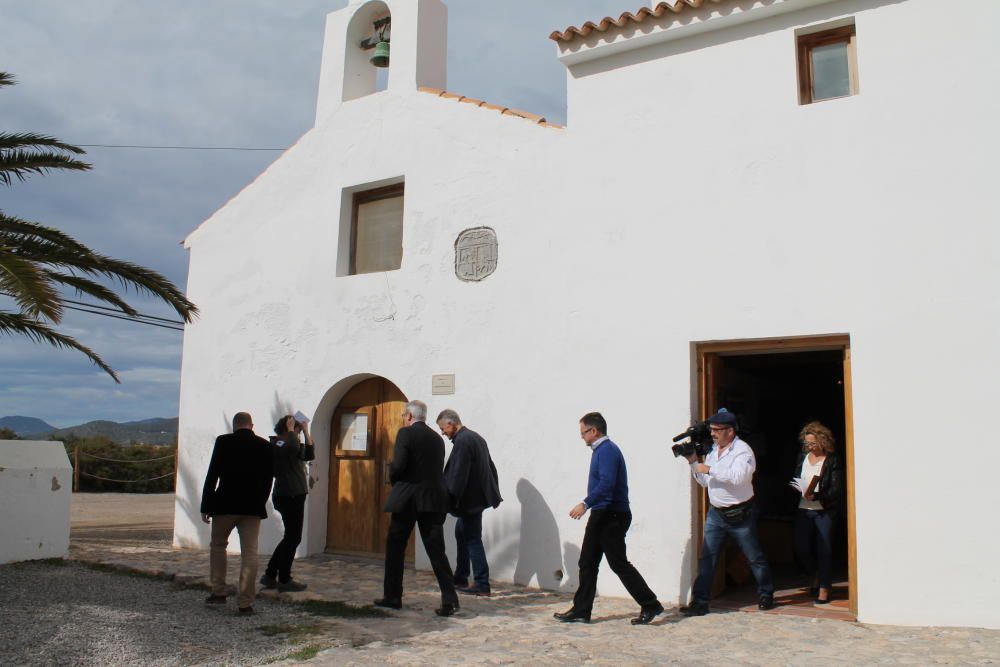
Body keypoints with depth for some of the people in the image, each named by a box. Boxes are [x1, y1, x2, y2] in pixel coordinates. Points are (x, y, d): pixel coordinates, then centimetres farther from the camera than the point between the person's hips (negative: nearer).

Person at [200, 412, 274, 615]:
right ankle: (245, 602, -1)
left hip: (225, 504, -1)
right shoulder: (265, 446, 4)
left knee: (218, 546, 20)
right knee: (249, 553, 1)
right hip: (253, 507, 1)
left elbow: (212, 475, -4)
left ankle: (218, 592, 20)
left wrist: (206, 506, 1)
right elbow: (268, 479, 8)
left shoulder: (223, 441, -2)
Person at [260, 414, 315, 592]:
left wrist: (306, 432, 8)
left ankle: (270, 575, 23)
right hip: (288, 496, -10)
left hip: (294, 496, 10)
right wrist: (290, 429, -18)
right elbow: (293, 447, -35)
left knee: (291, 537, 17)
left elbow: (309, 455, 12)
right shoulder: (277, 444, -12)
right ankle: (284, 579, 7)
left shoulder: (286, 445, 17)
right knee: (293, 538, -2)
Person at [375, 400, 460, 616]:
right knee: (436, 551, 3)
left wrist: (393, 480, 7)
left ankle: (392, 596, 18)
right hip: (433, 500, 5)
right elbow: (438, 470, 12)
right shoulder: (437, 438, 12)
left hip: (407, 499, -5)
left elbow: (398, 465, -15)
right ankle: (449, 600, -5)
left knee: (395, 547, 11)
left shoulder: (406, 433, -6)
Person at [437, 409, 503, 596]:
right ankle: (460, 578, 27)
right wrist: (494, 492, 21)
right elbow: (491, 467, 18)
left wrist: (450, 500, -18)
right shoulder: (475, 437, 12)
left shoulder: (462, 442, -18)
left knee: (472, 539, -3)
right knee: (461, 532, 19)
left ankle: (482, 585, 1)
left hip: (470, 499, -10)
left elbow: (457, 475, -21)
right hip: (479, 495, 10)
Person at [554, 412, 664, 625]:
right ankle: (580, 611, 16)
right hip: (602, 516, 11)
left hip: (611, 517, -11)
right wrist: (589, 506, 18)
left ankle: (650, 605, 4)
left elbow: (607, 484, -27)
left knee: (619, 564, -5)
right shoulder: (601, 450, 15)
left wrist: (585, 504, -27)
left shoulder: (607, 451, -16)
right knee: (587, 563, 11)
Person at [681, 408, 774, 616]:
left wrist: (709, 469, -25)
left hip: (740, 515, -6)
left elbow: (738, 476, -31)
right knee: (706, 558, 0)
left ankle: (766, 595, 31)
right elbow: (705, 481, 15)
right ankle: (700, 602, 2)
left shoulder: (742, 450, -13)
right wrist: (694, 462, 2)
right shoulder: (712, 451, 9)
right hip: (716, 513, 6)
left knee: (755, 557, 11)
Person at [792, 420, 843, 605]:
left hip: (825, 511, -5)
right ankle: (816, 577, 30)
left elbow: (836, 490, -11)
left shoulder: (832, 460, -6)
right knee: (800, 549, 4)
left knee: (824, 549, 0)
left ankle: (824, 588, 14)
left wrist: (816, 496, -24)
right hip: (803, 510, 5)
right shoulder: (802, 457, 11)